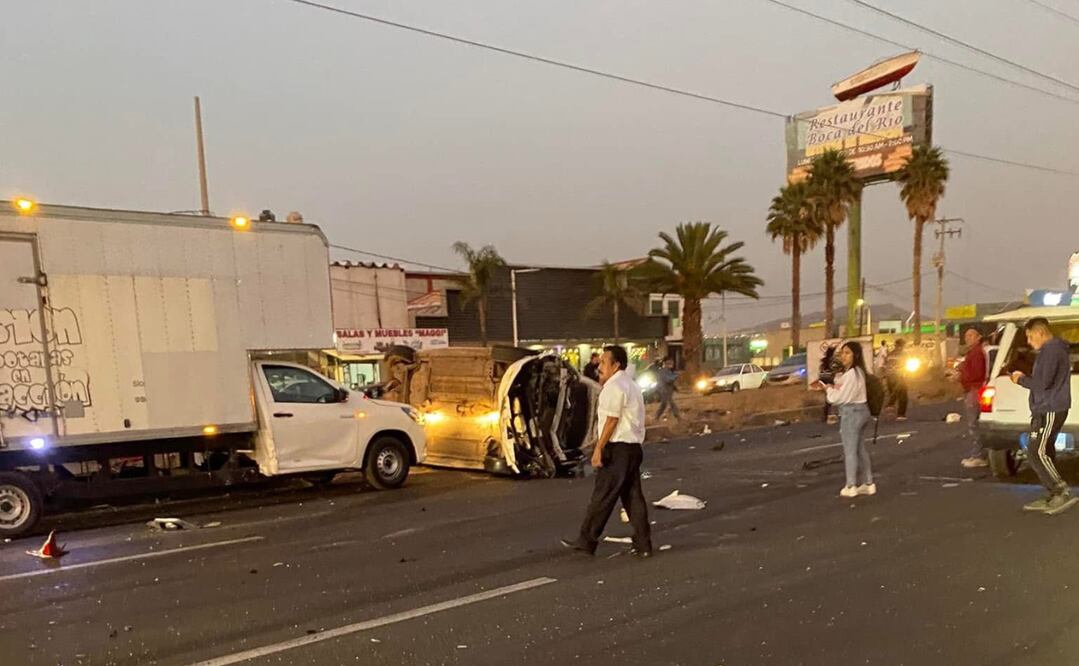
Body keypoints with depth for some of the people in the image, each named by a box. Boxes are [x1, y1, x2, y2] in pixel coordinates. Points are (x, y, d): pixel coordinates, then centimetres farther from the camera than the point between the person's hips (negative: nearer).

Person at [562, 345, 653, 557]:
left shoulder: (613, 387, -12)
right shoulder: (632, 385, 18)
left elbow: (611, 420, -17)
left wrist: (598, 448, -14)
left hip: (617, 448, -9)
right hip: (634, 447, 9)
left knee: (603, 496, -1)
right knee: (633, 496, 10)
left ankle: (586, 539, 7)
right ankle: (643, 545, 11)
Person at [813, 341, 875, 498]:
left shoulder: (850, 374, -21)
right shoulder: (857, 371, 12)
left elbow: (837, 398, -18)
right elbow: (844, 392, 13)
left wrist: (827, 388, -1)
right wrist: (829, 387, -2)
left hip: (851, 413, -10)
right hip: (860, 410, 10)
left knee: (850, 450, -2)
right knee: (861, 449, 14)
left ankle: (851, 487, 5)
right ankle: (868, 484, 20)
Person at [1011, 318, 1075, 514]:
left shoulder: (1051, 350, -15)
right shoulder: (1054, 349, 19)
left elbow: (1043, 383, -21)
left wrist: (1022, 379, -5)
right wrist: (1025, 378, 10)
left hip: (1049, 411, -10)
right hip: (1047, 409, 10)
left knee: (1036, 453, -10)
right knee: (1044, 453, 11)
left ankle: (1063, 493, -7)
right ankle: (1054, 496, 14)